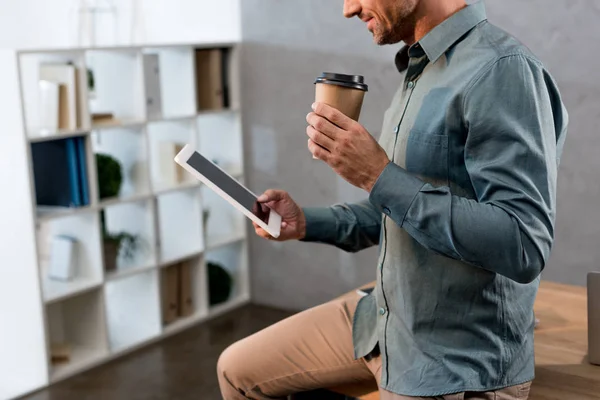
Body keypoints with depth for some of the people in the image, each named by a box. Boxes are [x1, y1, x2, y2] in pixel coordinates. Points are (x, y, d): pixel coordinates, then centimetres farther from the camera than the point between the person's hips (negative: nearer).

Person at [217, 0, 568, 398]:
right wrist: (306, 223, 1)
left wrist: (379, 176, -27)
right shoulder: (418, 73, 8)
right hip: (381, 321, 8)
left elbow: (525, 248, -29)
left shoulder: (503, 71, -22)